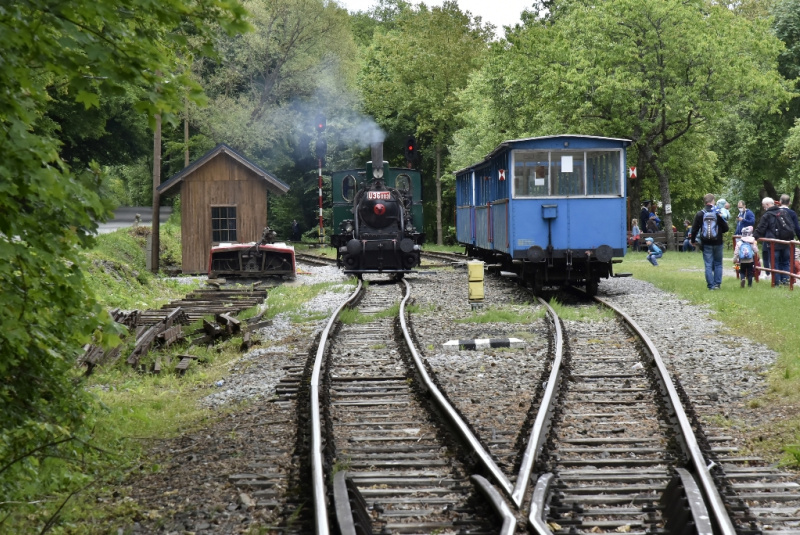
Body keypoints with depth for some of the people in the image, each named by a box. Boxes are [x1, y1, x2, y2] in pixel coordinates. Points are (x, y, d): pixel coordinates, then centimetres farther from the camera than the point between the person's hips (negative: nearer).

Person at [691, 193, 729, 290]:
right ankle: (717, 284, 8)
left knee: (708, 265, 4)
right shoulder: (718, 213, -7)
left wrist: (693, 240, 13)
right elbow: (725, 228, -3)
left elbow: (694, 229, -2)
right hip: (717, 243, 0)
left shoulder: (700, 214, -4)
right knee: (718, 264, 12)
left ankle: (711, 285, 0)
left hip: (706, 244, 0)